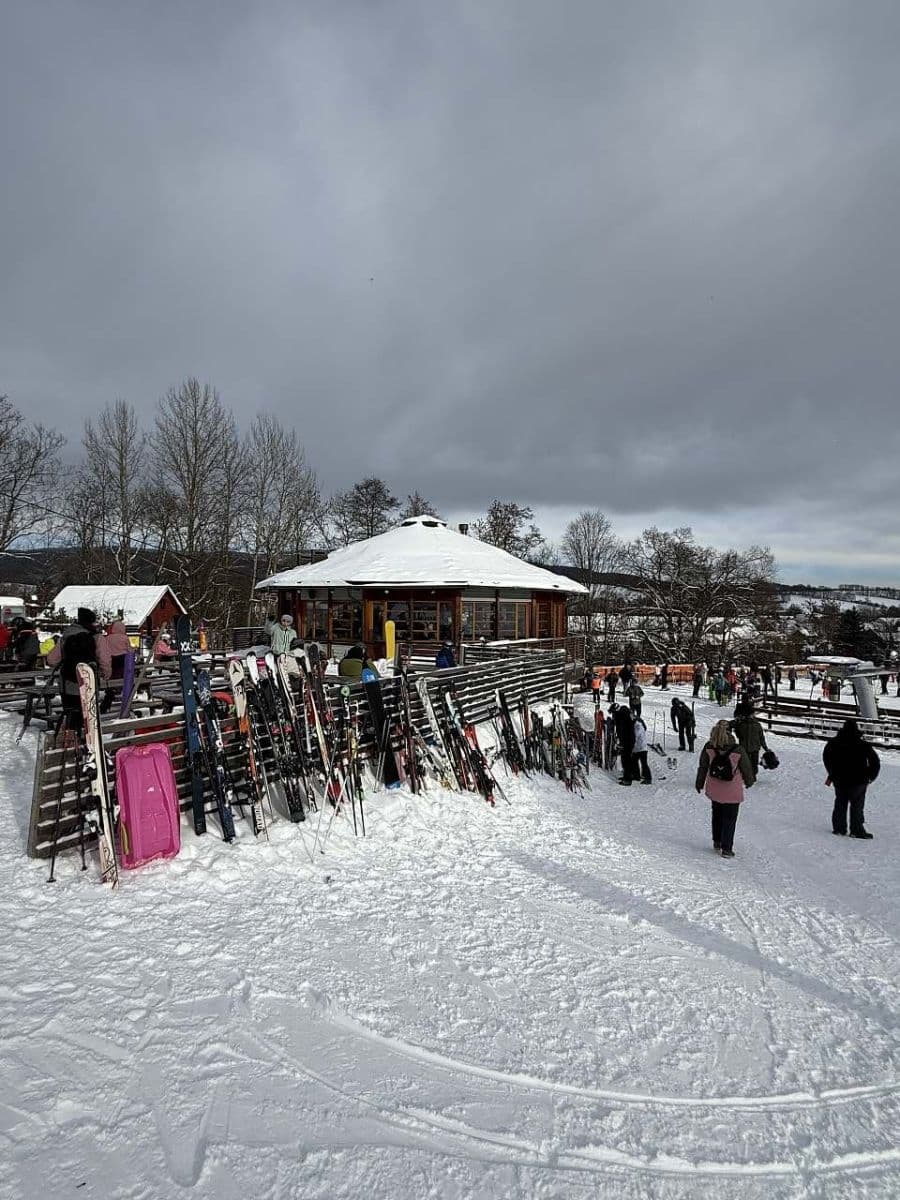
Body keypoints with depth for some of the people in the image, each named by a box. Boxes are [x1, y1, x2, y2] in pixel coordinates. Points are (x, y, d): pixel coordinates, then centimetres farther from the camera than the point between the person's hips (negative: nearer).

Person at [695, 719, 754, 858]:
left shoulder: (708, 748, -15)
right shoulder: (738, 751, -23)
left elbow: (702, 767, -3)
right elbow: (746, 769, -7)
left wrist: (699, 783, 13)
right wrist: (749, 782, 15)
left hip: (714, 790, 3)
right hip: (732, 793, -3)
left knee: (717, 815, 23)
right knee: (729, 819, 12)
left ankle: (717, 842, 34)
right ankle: (726, 849, 16)